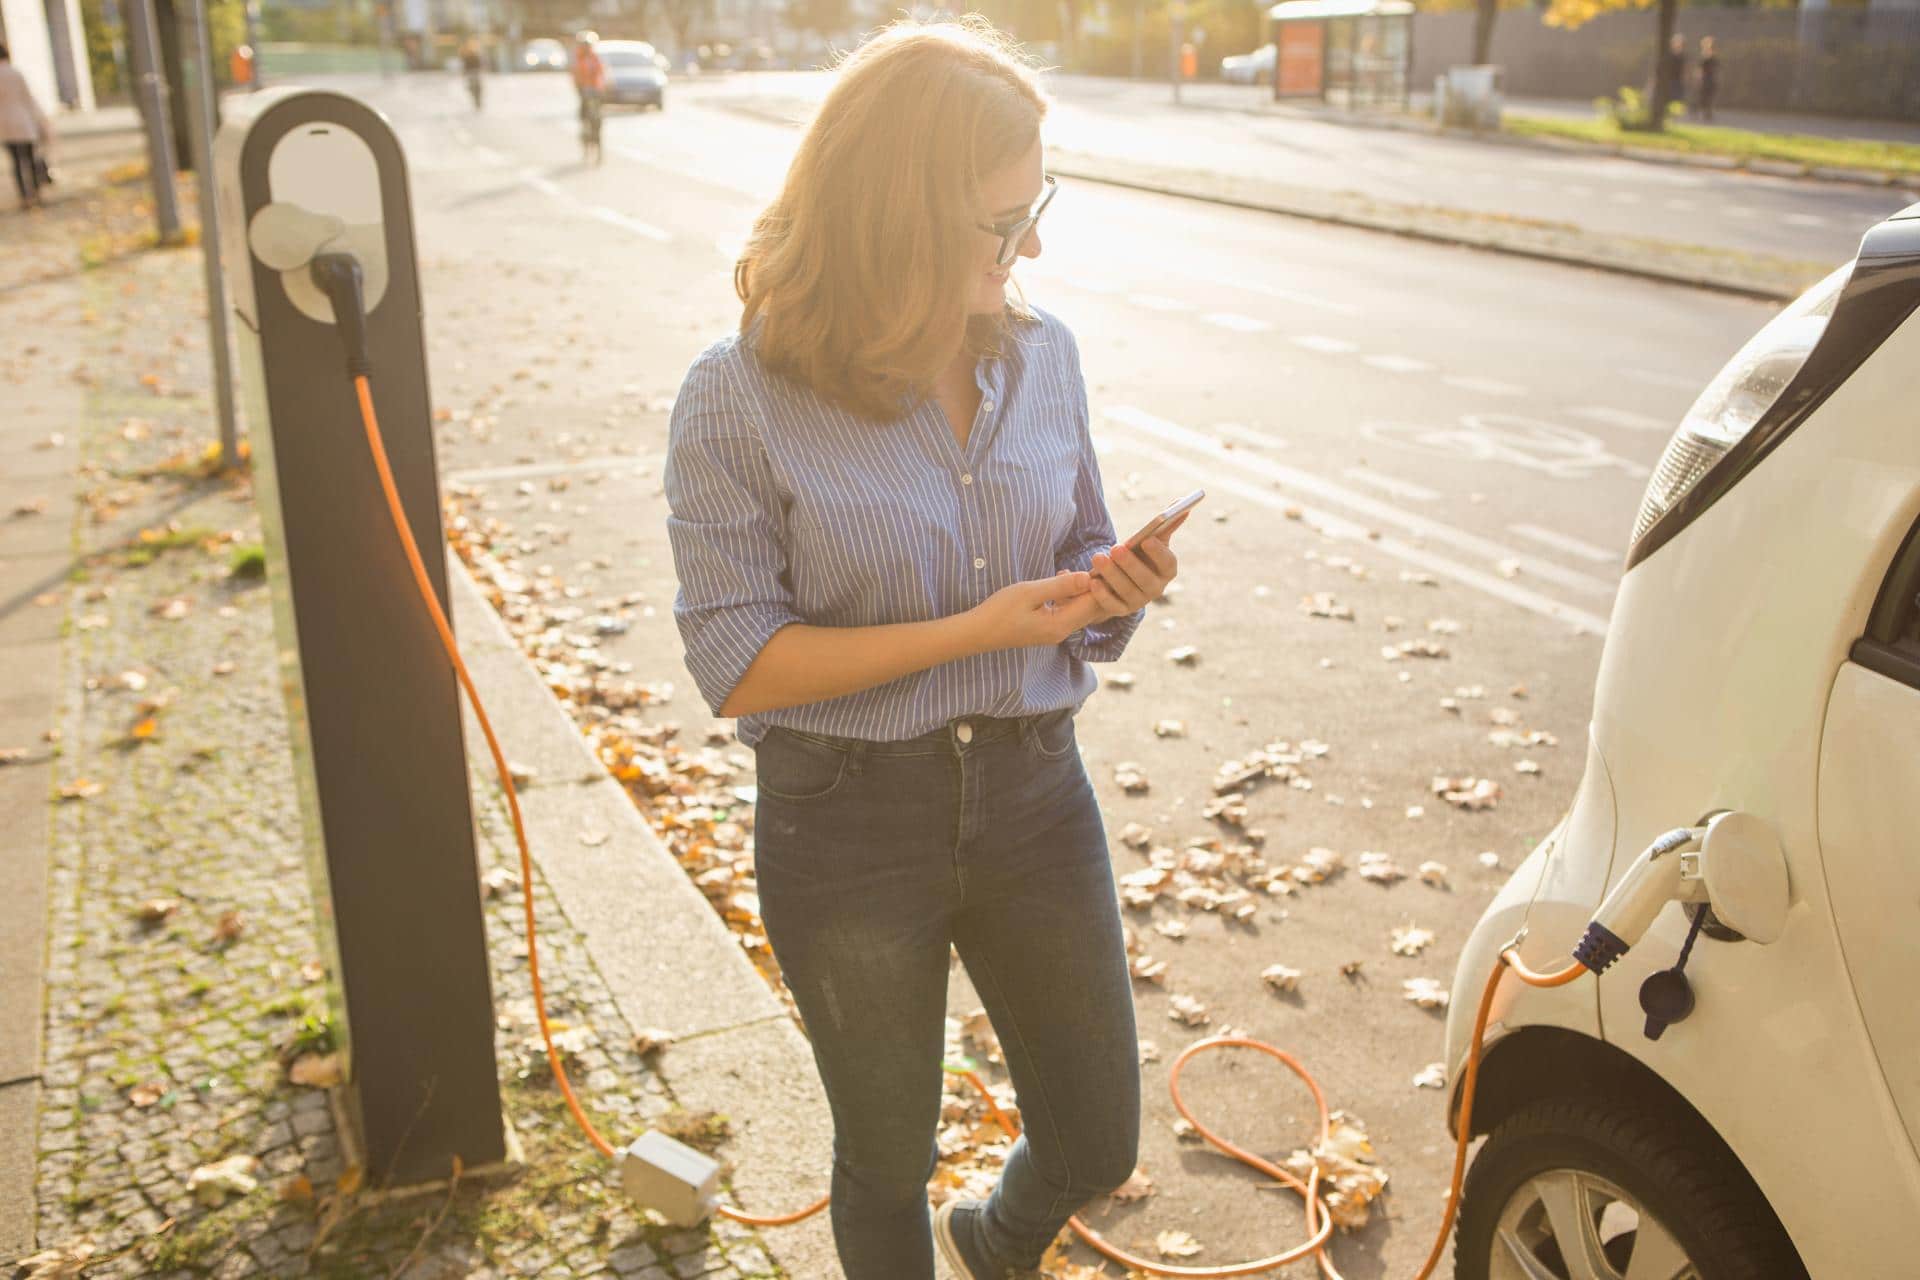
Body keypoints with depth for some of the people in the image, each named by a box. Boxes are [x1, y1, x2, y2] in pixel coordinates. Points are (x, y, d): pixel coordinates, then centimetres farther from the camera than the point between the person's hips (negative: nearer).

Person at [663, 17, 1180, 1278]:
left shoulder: (1041, 350, -3)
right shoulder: (740, 400, -16)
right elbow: (737, 664, -16)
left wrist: (1118, 592, -15)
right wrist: (970, 630, -24)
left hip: (1033, 794, 4)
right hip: (850, 822, -3)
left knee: (1097, 1145, 16)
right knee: (890, 1157, 18)